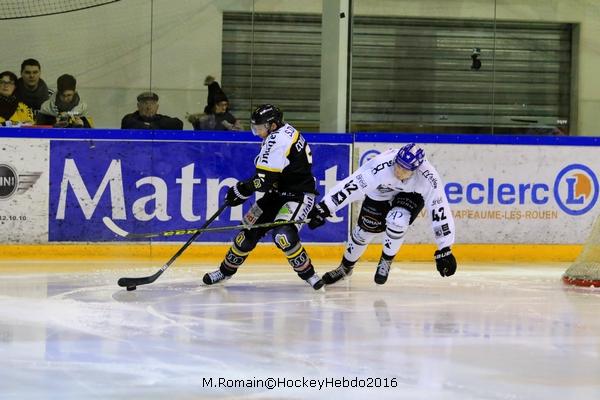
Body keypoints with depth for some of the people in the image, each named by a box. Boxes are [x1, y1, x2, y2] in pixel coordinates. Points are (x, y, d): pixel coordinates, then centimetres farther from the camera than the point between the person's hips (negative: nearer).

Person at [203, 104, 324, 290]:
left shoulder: (278, 140, -24)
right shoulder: (285, 132, 7)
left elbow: (265, 179, -26)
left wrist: (241, 190, -14)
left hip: (298, 195, -10)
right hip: (278, 193, 10)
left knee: (283, 235, -29)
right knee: (250, 230, 9)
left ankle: (308, 274, -14)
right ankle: (226, 269, 25)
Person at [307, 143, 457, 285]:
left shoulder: (428, 177, -37)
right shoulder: (381, 167, -40)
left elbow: (439, 210, -31)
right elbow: (351, 186, -38)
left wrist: (444, 250, -29)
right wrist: (324, 208, -40)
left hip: (411, 196, -1)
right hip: (380, 193, 1)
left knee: (397, 221, -28)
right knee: (364, 230, 5)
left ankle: (386, 262, 1)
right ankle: (345, 267, 35)